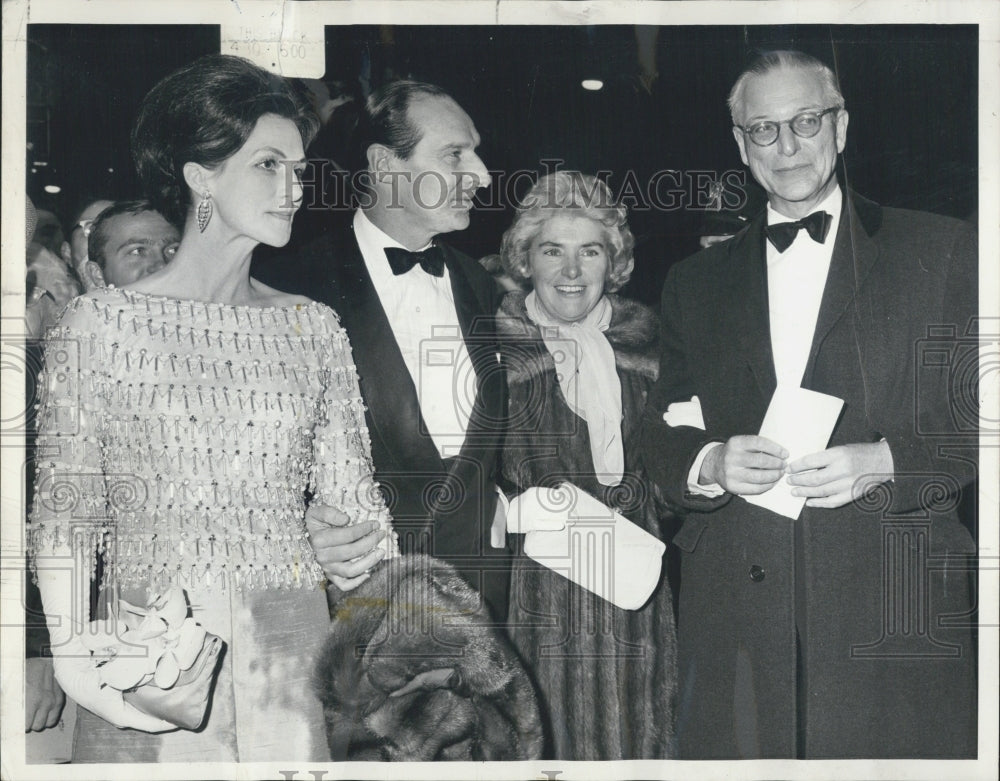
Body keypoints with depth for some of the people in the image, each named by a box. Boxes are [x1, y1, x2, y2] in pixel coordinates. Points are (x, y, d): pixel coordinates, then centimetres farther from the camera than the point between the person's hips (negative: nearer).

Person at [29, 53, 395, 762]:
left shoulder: (315, 326, 7)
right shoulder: (103, 322, -2)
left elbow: (354, 500, 5)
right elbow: (65, 512, -3)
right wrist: (75, 656, -17)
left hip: (292, 651, 3)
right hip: (146, 667, -2)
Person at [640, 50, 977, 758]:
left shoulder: (943, 253, 6)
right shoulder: (696, 282, 16)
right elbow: (660, 435, 15)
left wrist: (883, 462, -13)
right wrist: (710, 463, -7)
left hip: (893, 620, -2)